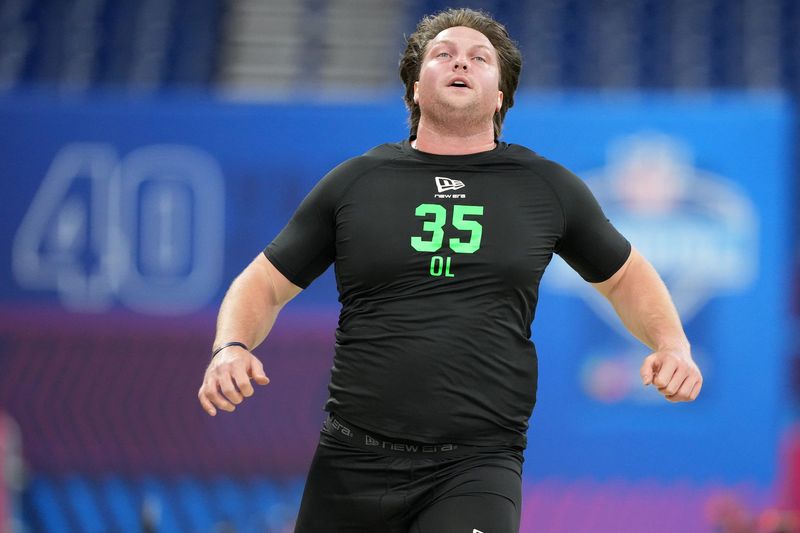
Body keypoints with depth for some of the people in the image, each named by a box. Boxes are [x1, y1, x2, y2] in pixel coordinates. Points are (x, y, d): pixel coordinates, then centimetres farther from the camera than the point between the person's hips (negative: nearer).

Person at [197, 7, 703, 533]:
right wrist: (231, 348, -7)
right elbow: (265, 283, 14)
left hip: (476, 469, -2)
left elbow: (625, 276, 23)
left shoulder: (548, 188, 9)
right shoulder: (354, 183, 8)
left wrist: (673, 345, 5)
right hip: (353, 464, 2)